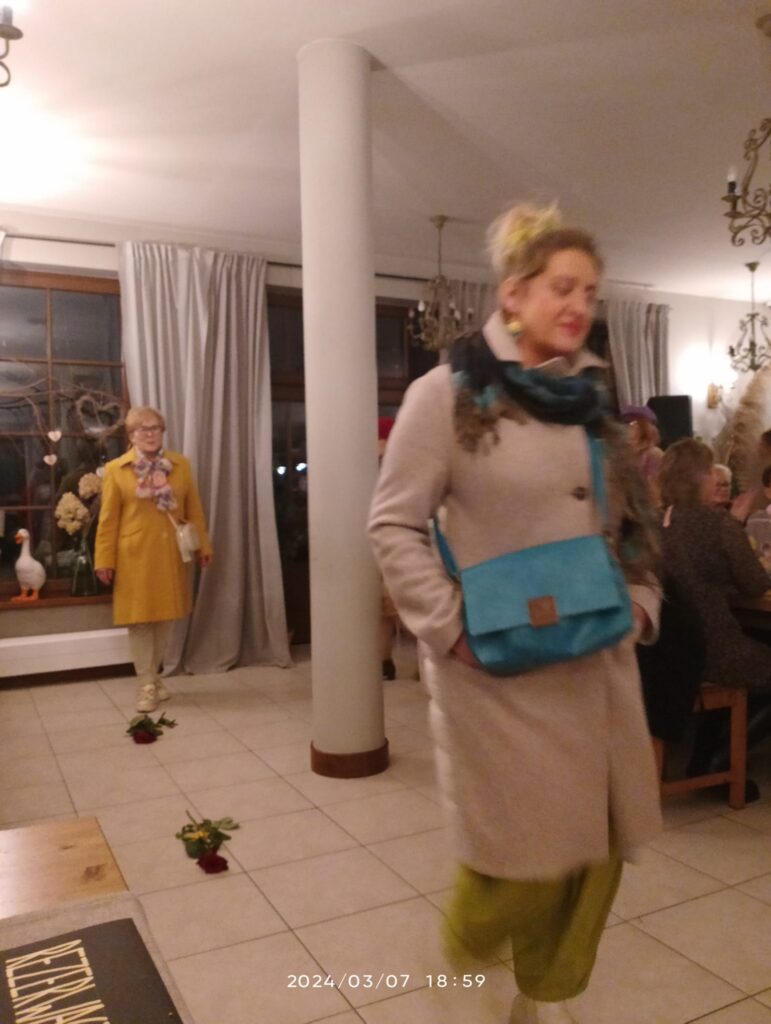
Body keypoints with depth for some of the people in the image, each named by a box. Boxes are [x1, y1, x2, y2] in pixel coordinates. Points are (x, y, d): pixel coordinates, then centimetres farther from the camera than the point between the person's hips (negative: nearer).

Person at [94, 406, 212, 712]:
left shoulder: (180, 465, 7)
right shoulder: (116, 470, -1)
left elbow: (193, 509, 9)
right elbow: (108, 519, -3)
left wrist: (203, 546, 6)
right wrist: (104, 559, -5)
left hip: (170, 555, 3)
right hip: (135, 556, -3)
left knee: (164, 617, 10)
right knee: (140, 619, 1)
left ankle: (153, 676, 26)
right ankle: (146, 684, 11)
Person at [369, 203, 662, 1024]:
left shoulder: (590, 398, 9)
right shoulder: (448, 392, -9)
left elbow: (632, 521, 16)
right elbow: (393, 526, -9)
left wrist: (640, 605, 4)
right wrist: (450, 630, -14)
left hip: (597, 662, 6)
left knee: (595, 845, 12)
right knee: (525, 846, 5)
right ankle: (466, 938, 40)